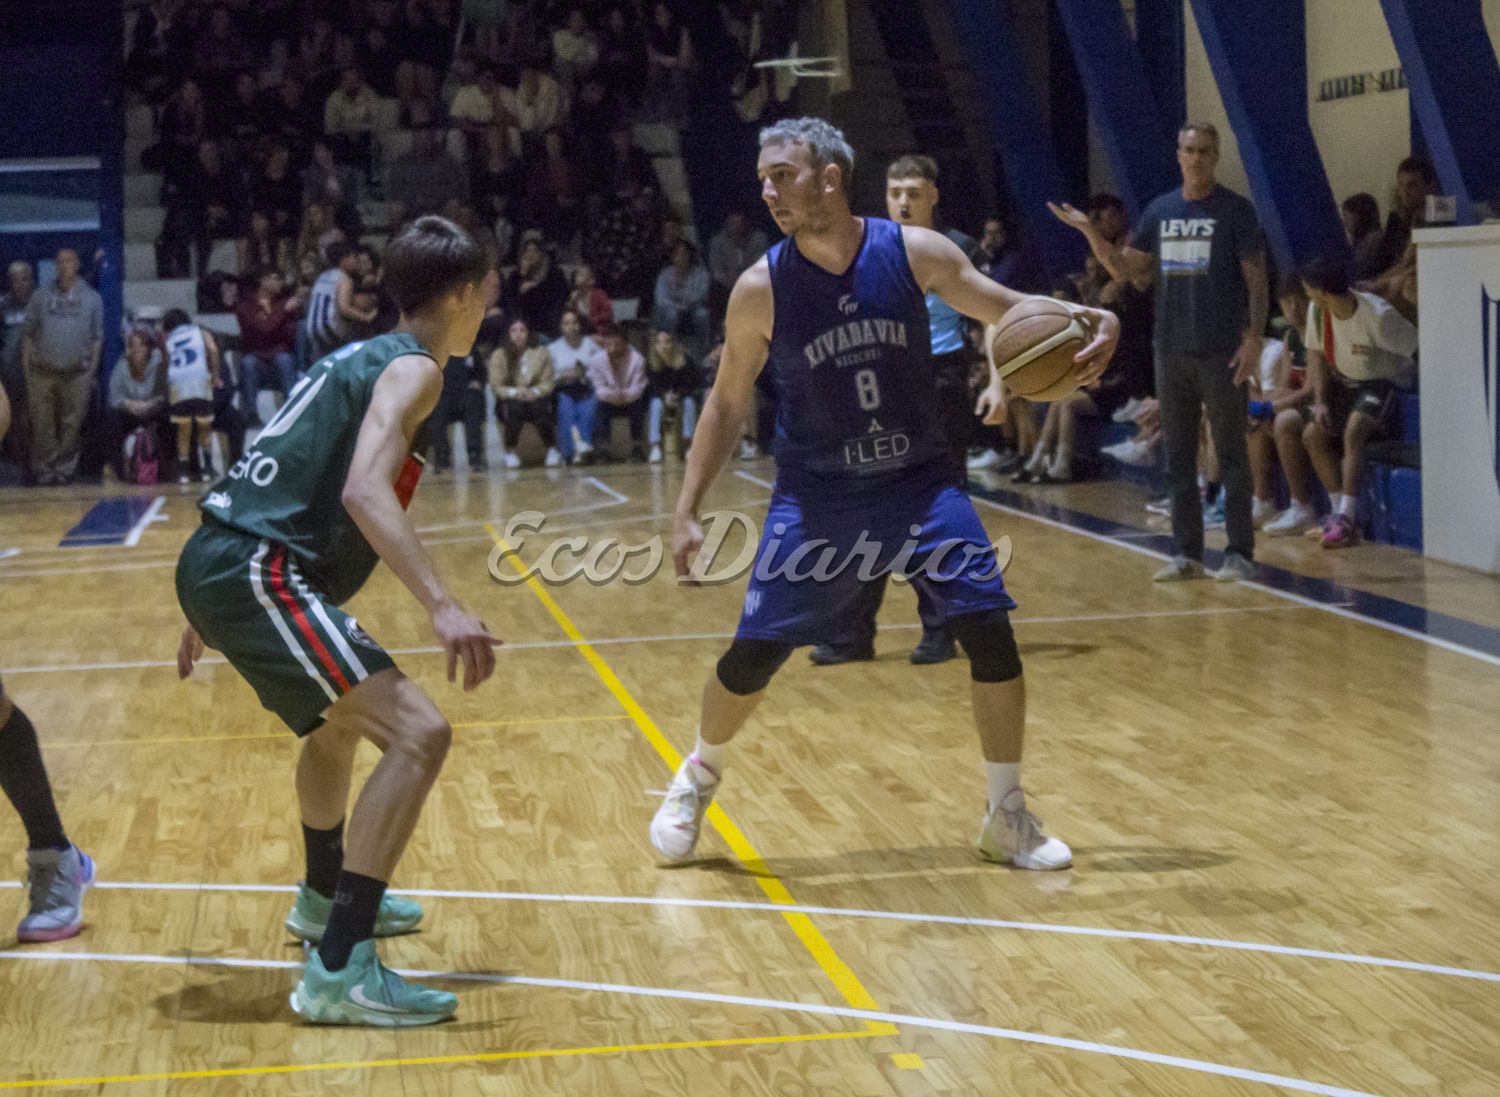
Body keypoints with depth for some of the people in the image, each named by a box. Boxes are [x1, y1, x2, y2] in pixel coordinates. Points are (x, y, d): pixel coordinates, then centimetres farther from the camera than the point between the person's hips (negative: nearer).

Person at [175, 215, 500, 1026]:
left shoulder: (360, 357, 22)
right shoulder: (411, 367, -6)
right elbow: (364, 490, -24)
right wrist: (442, 607, -32)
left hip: (216, 559, 10)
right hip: (255, 573, -10)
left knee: (339, 721, 33)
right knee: (417, 734, -16)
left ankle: (325, 899, 53)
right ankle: (338, 970, -19)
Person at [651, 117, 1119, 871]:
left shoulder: (914, 252, -10)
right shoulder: (761, 290, -11)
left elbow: (1009, 311, 0)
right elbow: (728, 404, 0)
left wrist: (1085, 323, -20)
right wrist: (687, 510, -4)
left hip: (920, 481, 1)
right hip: (817, 494, -1)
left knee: (990, 631, -8)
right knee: (753, 653, -4)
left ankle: (1007, 817, 11)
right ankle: (699, 778, 27)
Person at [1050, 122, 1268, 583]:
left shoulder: (1235, 210, -3)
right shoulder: (1160, 210, 10)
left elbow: (1257, 281, -5)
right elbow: (1125, 268, 14)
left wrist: (1254, 339, -14)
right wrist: (1090, 232, 0)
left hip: (1221, 352, -5)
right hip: (1172, 349, 5)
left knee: (1231, 454, -1)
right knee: (1178, 457, 7)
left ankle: (1239, 553, 3)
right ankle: (1186, 553, 14)